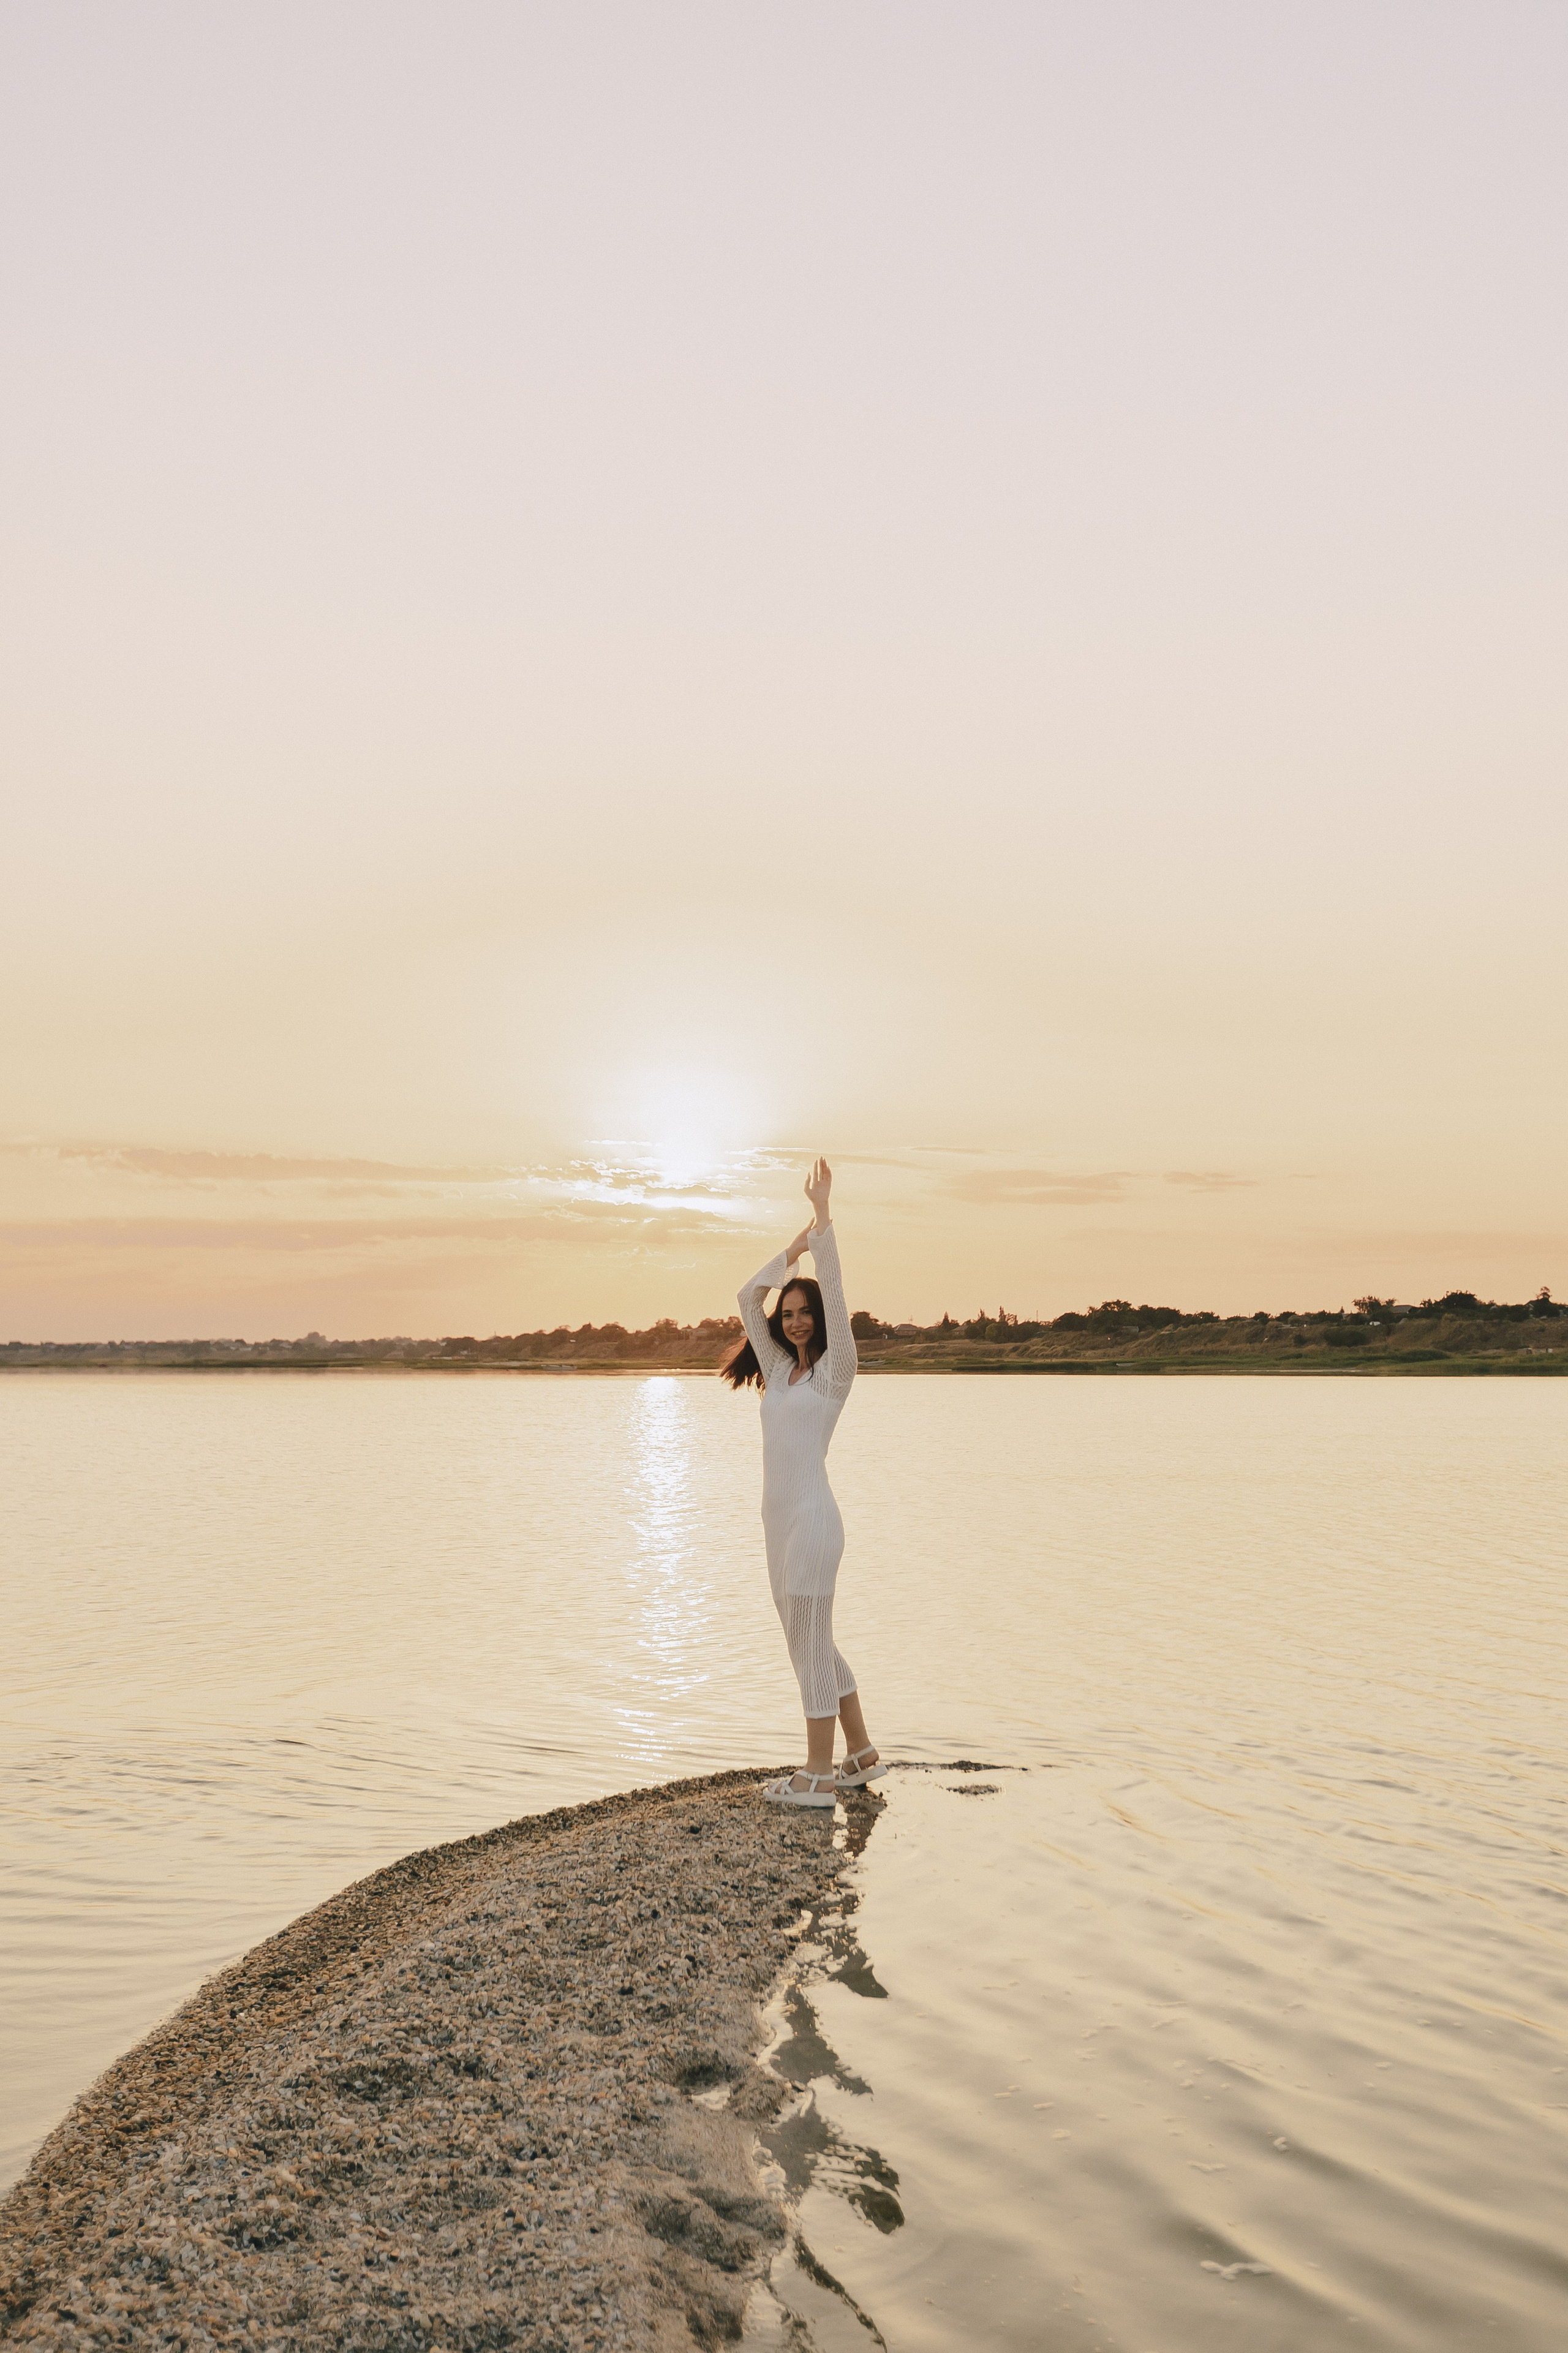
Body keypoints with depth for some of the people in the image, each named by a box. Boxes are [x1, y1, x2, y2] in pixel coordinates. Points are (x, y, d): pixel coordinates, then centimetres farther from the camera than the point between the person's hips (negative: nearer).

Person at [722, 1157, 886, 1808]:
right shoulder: (780, 1369, 13)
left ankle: (819, 1774, 4)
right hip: (779, 1520, 8)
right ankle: (861, 1754, 25)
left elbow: (832, 1291, -15)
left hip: (812, 1520, -8)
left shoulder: (833, 1369, -5)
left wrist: (823, 1214, -14)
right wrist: (802, 1235, 14)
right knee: (812, 1642, 14)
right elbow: (749, 1297, 14)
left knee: (810, 1642, -4)